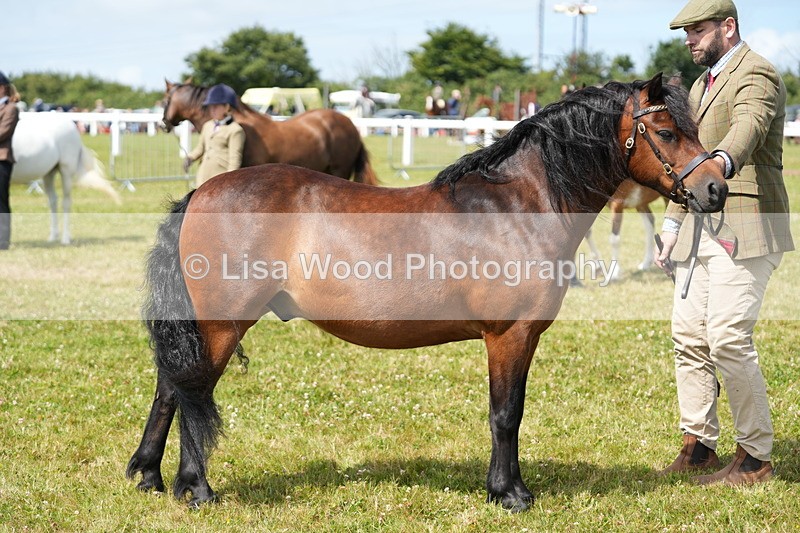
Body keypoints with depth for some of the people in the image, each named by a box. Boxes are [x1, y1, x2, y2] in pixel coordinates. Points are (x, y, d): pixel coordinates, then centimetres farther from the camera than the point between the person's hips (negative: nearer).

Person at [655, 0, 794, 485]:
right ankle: (699, 445, 21)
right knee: (689, 335, 9)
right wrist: (673, 223, 19)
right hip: (701, 231, 10)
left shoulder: (756, 76, -10)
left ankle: (756, 458, -1)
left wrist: (721, 163, -54)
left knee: (728, 337, -13)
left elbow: (749, 126, -33)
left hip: (745, 230, -9)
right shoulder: (701, 85, 21)